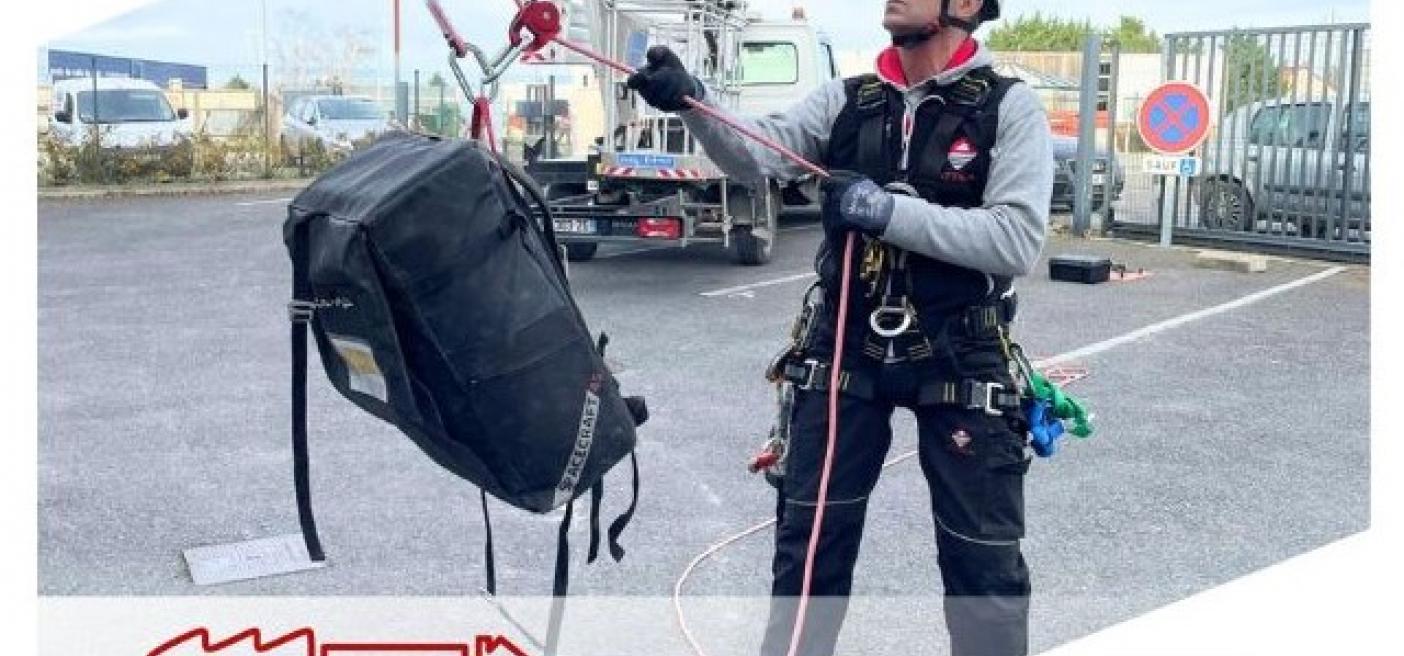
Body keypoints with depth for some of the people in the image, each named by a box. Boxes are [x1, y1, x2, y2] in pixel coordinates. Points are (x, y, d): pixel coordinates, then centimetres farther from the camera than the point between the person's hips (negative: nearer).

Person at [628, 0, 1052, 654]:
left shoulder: (1010, 107, -7)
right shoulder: (844, 100, 4)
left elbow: (1018, 240, -18)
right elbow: (756, 155, -9)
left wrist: (888, 211, -22)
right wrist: (692, 101, -27)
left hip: (959, 362, -3)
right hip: (845, 351, 3)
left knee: (982, 553, 9)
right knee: (809, 534, 13)